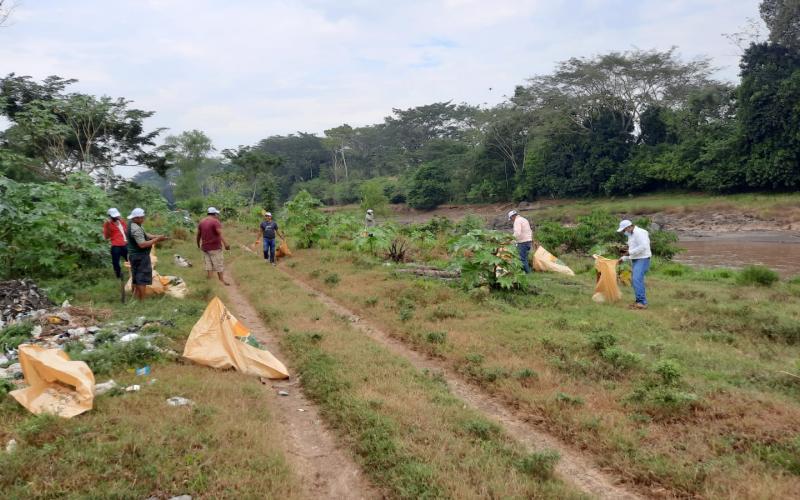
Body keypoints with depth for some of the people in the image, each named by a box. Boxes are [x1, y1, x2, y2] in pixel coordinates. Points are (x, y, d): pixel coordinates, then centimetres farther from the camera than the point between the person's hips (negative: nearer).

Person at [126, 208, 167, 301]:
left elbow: (144, 235, 14)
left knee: (136, 278, 17)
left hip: (134, 255, 11)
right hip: (140, 256, -11)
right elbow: (142, 244, -30)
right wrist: (156, 240, -24)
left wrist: (157, 236, 2)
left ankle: (135, 298, 25)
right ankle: (141, 300, -3)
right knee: (142, 279, -5)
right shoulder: (136, 229, -24)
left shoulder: (133, 226, 10)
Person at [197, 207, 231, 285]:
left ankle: (209, 278, 12)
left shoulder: (201, 222, 8)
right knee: (219, 264, 3)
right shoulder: (215, 221, -12)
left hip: (205, 247, 6)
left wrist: (198, 244, 27)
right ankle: (222, 280, 8)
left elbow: (198, 235, 13)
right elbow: (220, 234, -23)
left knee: (208, 263, 13)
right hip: (215, 247, -6)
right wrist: (225, 244, -28)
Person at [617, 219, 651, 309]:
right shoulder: (631, 235, 17)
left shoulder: (638, 233, -15)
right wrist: (623, 258, 18)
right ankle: (639, 301, 14)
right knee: (634, 280, 8)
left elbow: (643, 246, -25)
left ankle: (642, 302, -22)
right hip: (635, 260, 10)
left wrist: (630, 252, -20)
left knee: (637, 279, -20)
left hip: (642, 260, -10)